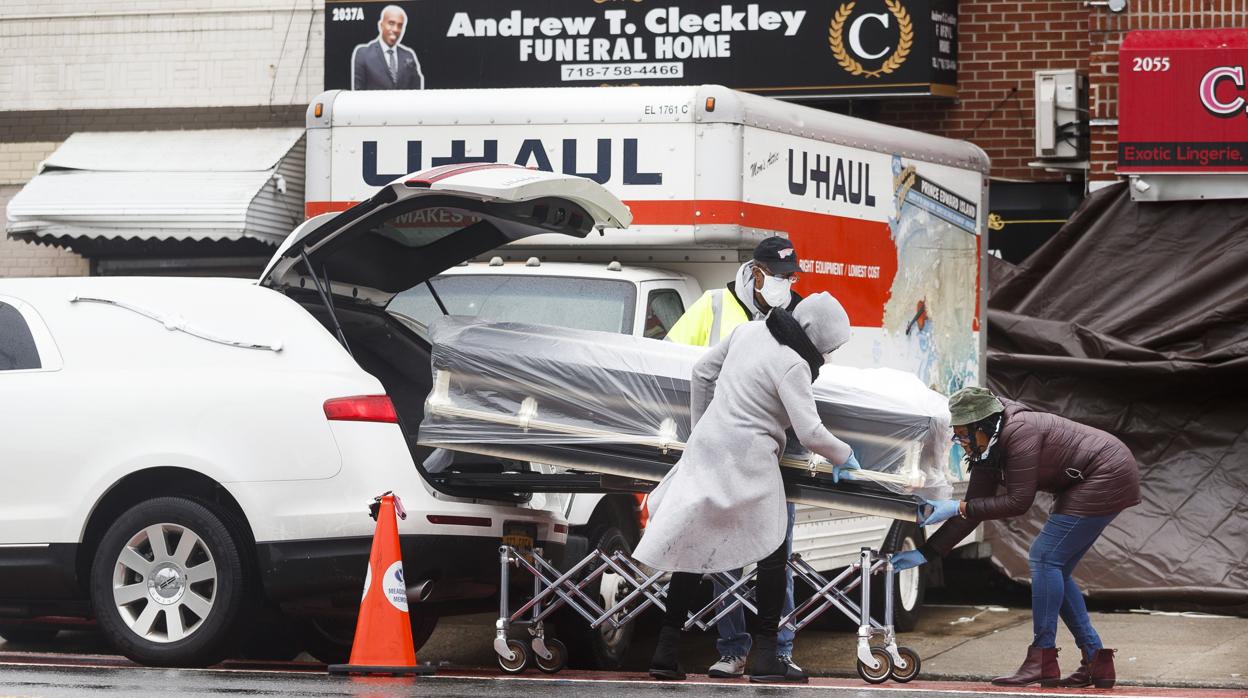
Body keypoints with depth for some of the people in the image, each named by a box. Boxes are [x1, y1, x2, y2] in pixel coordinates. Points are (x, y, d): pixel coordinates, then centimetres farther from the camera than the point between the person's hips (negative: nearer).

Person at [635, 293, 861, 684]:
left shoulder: (747, 331, 7)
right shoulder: (793, 365, -15)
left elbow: (702, 372, 16)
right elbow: (810, 433, -17)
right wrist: (844, 456, 1)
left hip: (707, 446, 7)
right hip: (747, 459, -7)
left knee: (692, 548, 11)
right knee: (772, 554, 6)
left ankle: (666, 652, 10)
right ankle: (765, 658, 4)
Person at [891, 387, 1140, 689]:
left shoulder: (1019, 432, -25)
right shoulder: (986, 451, 3)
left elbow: (1019, 502, -26)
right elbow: (972, 511, 6)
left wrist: (958, 507, -24)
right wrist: (924, 553, 2)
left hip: (1108, 477, -10)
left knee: (1045, 558, -13)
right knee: (1055, 570, 9)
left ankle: (1042, 662, -14)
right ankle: (1096, 661, 12)